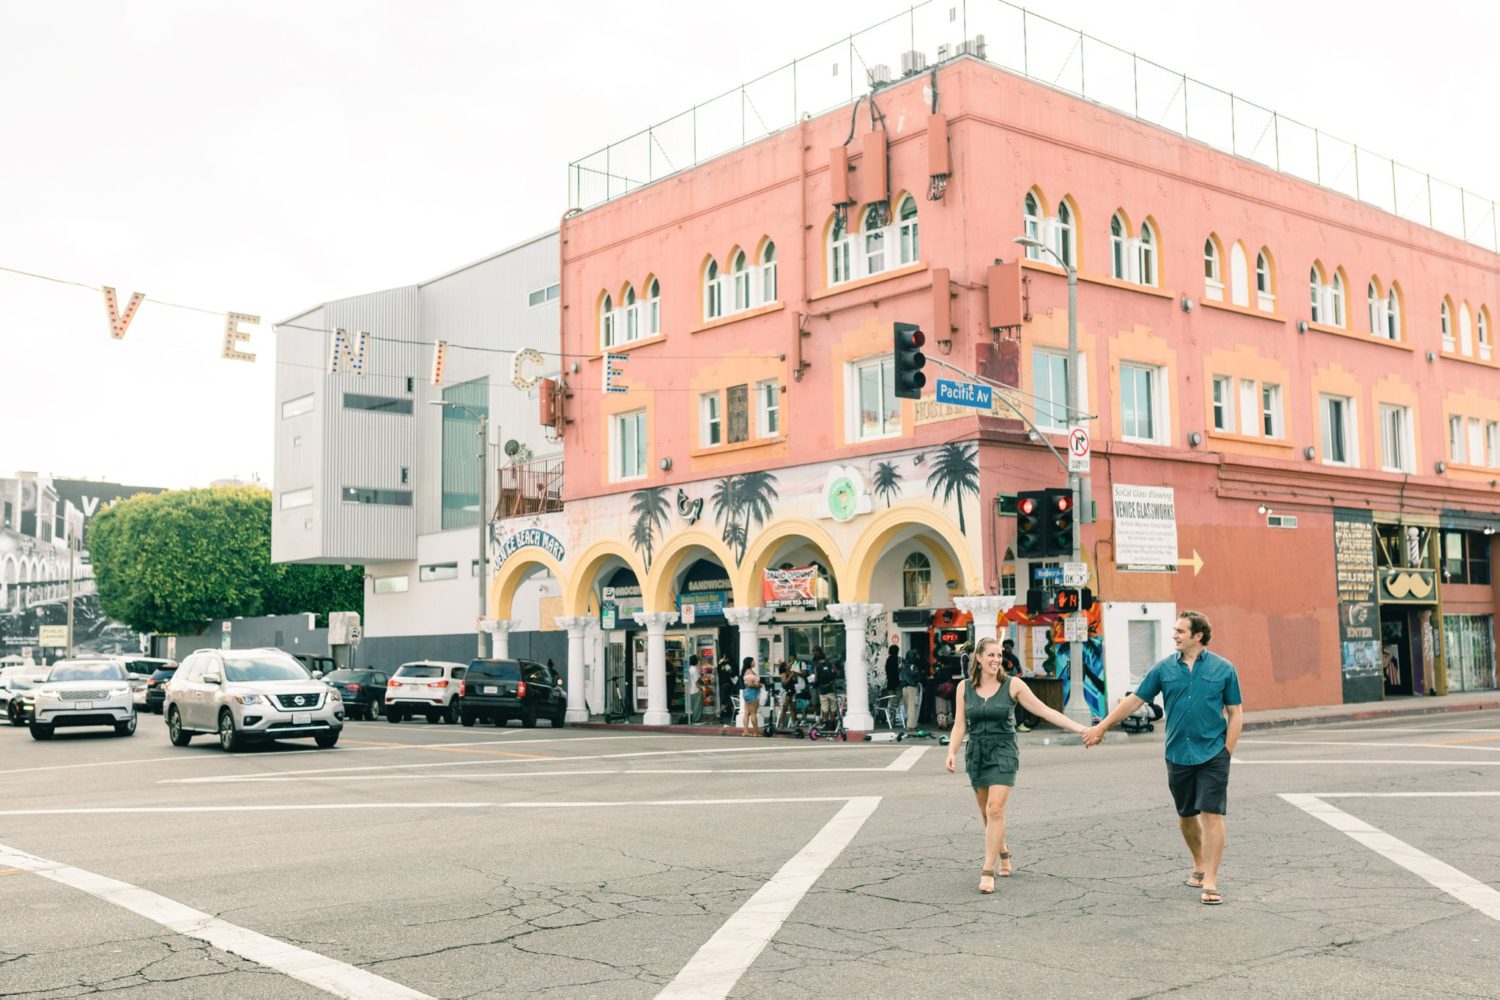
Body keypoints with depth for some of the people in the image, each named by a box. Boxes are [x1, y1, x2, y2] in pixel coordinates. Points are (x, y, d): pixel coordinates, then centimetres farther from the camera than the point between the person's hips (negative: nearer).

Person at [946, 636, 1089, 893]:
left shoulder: (1012, 685, -5)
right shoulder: (964, 687, 2)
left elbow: (1044, 711, -4)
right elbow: (960, 724, 4)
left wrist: (1079, 728, -8)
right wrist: (951, 752, -9)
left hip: (1003, 752, -3)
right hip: (976, 754, 3)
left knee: (995, 809, -16)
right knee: (986, 812, 13)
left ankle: (988, 871, -12)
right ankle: (1003, 852, 41)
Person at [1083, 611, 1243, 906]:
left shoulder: (1223, 669, -2)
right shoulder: (1164, 669, 4)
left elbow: (1236, 713, 2)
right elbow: (1134, 700, 10)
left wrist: (1227, 752, -6)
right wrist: (1101, 727, 10)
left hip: (1213, 755, -3)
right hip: (1178, 756, 3)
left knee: (1212, 815, -9)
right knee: (1186, 816, 14)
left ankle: (1210, 882, -5)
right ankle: (1200, 865, 36)